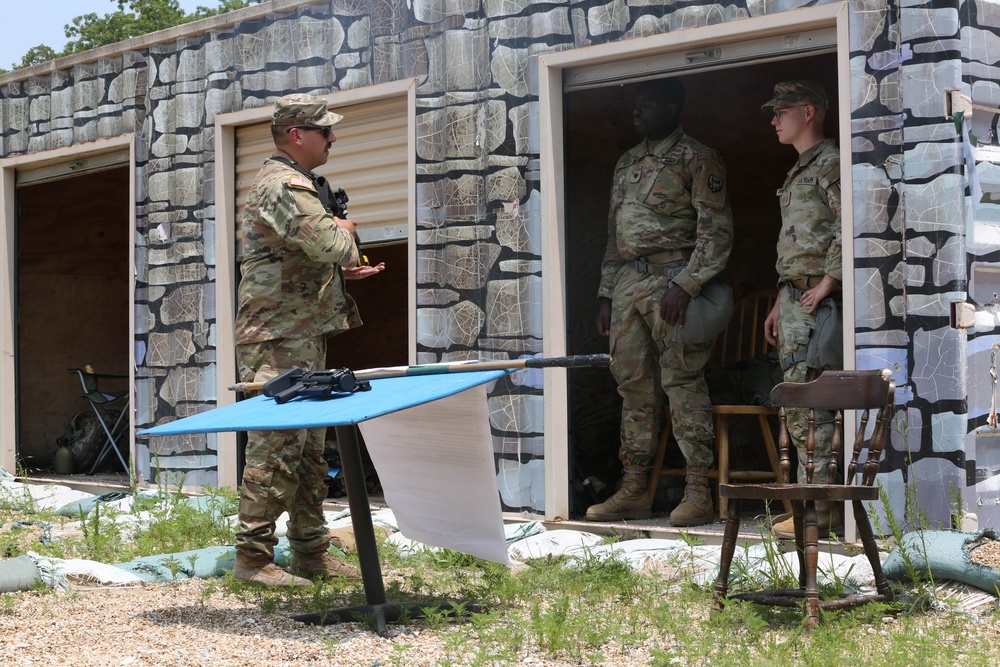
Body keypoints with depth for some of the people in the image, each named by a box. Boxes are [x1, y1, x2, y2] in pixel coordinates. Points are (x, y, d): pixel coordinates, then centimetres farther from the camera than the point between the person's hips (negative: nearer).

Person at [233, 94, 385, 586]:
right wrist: (346, 230, -4)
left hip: (305, 339, 11)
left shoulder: (295, 182, 20)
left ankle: (310, 551, 19)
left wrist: (343, 269, 11)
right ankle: (252, 557, -5)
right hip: (279, 342, -11)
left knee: (310, 449, 13)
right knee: (276, 449, -9)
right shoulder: (285, 185, -15)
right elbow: (329, 245, -26)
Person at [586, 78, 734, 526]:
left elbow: (716, 230, -9)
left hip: (671, 280, -7)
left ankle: (698, 493, -7)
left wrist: (684, 285, -19)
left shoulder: (696, 159, -2)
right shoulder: (627, 163, 21)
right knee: (633, 386, 7)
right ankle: (634, 490, 12)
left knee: (683, 385, -9)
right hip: (627, 283, 7)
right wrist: (606, 294, 16)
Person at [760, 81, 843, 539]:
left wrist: (826, 284, -18)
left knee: (805, 403, -13)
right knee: (800, 403, 8)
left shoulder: (830, 164, -7)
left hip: (818, 301, -10)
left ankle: (820, 510, -12)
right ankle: (819, 503, 12)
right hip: (794, 300, 10)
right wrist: (780, 303, 23)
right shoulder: (799, 172, 23)